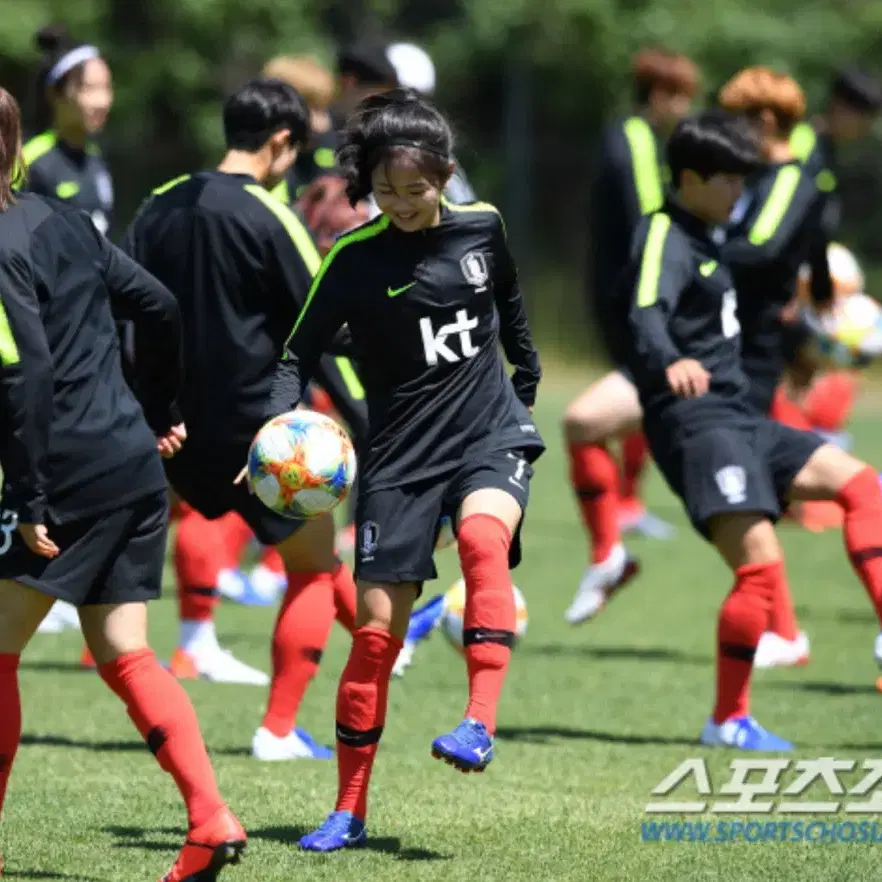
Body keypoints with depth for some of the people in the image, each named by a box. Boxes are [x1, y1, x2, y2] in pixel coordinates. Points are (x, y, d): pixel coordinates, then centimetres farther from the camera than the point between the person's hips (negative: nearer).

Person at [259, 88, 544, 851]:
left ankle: (480, 724, -36)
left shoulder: (482, 226, 1)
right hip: (403, 453, -1)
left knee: (484, 535, -33)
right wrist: (279, 425, -21)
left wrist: (526, 389, 28)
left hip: (491, 434, 1)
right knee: (377, 626, -4)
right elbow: (300, 352, -4)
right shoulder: (356, 258, -7)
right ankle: (350, 811, 6)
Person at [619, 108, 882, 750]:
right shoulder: (665, 242, -12)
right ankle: (729, 720, -11)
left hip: (736, 419, 10)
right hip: (696, 424, -10)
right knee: (760, 564, -19)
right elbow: (644, 315, -32)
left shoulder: (702, 240, 19)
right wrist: (670, 363, -52)